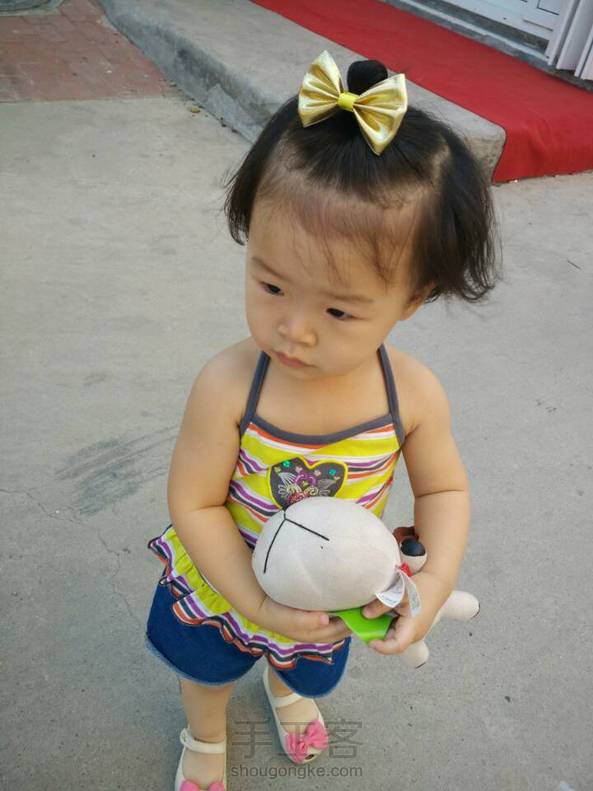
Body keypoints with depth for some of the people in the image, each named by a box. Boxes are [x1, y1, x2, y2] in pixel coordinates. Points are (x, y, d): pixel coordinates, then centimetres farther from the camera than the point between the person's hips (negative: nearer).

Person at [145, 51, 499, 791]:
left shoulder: (414, 394, -29)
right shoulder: (227, 386, -36)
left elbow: (444, 489, -12)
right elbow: (195, 504, -25)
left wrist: (436, 578, -26)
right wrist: (258, 602, -28)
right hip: (225, 586, -1)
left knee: (311, 669, 35)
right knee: (207, 670, 30)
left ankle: (286, 687, 75)